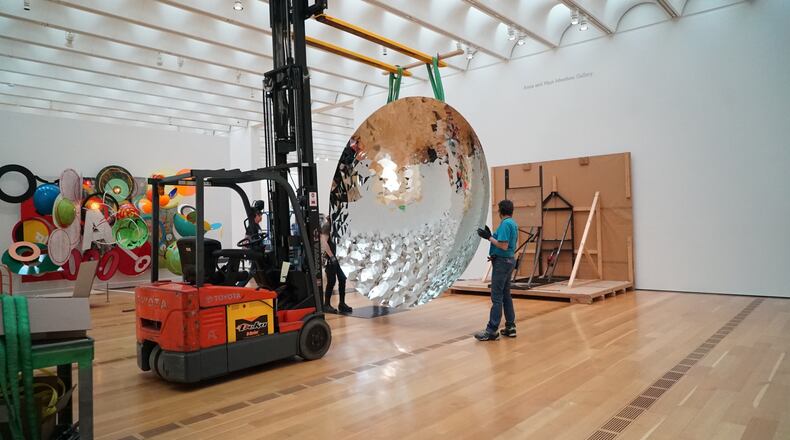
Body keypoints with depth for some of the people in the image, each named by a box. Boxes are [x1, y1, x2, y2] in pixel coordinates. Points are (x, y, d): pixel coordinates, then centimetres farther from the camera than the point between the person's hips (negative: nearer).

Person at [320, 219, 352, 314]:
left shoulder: (330, 225, 14)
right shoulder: (326, 225, -13)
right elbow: (324, 242, -24)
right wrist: (331, 256, -22)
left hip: (333, 258, 9)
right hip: (329, 259, -9)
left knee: (342, 279, 7)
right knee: (331, 282, -3)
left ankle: (342, 304, 13)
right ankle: (326, 305, 9)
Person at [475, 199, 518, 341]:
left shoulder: (505, 223, -18)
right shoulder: (513, 223, 13)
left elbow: (504, 246, -23)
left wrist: (489, 237, -15)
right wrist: (491, 235, 13)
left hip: (502, 262, -10)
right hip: (508, 260, 10)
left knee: (497, 297, -8)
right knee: (506, 295, 13)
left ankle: (492, 330, -6)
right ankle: (510, 327, 17)